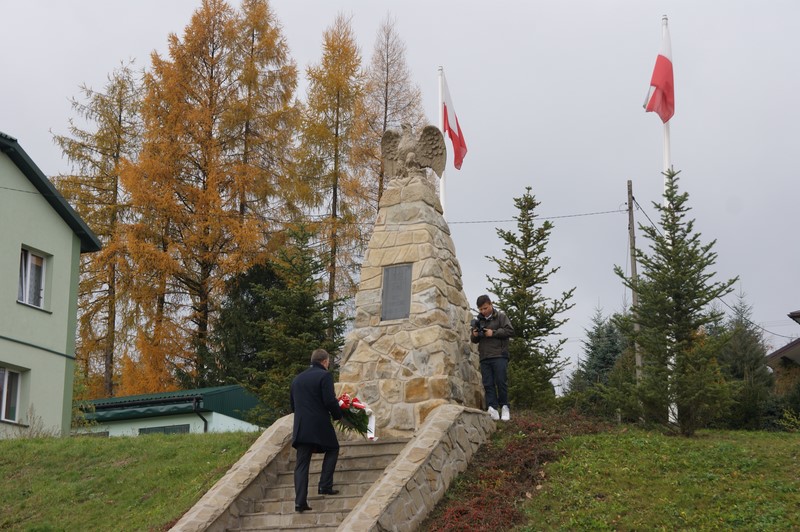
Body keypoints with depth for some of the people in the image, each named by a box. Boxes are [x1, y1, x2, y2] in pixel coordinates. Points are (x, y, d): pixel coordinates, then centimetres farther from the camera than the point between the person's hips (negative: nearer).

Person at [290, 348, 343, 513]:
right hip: (320, 425, -5)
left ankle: (300, 501, -3)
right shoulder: (325, 376, -7)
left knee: (301, 464, 5)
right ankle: (325, 486, 11)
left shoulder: (297, 379, 14)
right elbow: (330, 401, -15)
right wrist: (338, 414, 3)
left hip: (300, 427, 5)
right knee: (332, 449, 21)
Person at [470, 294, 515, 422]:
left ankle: (504, 407, 5)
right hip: (484, 357, 4)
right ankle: (493, 409, -8)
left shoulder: (500, 316, 6)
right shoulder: (478, 320, 18)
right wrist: (474, 335, -1)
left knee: (501, 382, -8)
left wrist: (493, 333, -11)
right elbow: (473, 340, 23)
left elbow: (510, 331, -4)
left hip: (499, 355, -4)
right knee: (488, 384, -4)